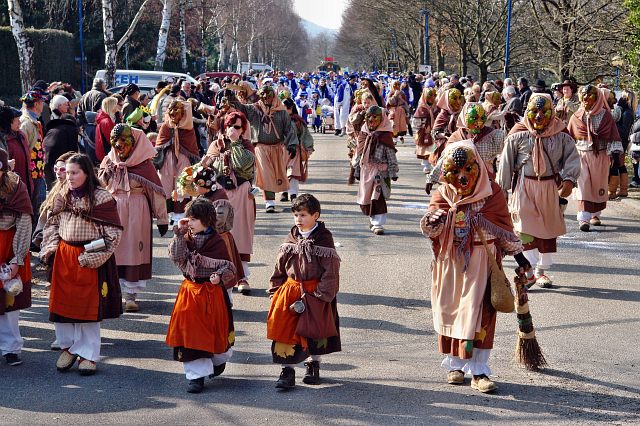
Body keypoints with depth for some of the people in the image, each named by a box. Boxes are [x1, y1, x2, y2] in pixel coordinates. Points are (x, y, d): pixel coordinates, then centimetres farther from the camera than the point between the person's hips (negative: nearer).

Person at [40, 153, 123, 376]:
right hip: (63, 256, 5)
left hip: (89, 258, -5)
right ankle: (68, 346, 25)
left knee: (89, 306, 3)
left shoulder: (102, 198, -9)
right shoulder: (62, 197, 8)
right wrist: (49, 248, 3)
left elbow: (113, 232, -10)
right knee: (62, 304, 7)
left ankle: (88, 354, 14)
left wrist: (93, 256, -16)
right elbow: (52, 224, 18)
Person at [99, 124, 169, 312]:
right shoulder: (108, 162, 7)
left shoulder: (144, 164, -4)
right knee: (112, 252, 2)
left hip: (137, 214, -3)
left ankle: (131, 295, 4)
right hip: (112, 211, 3)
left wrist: (162, 219, -2)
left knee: (133, 252, -1)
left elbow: (157, 191, -3)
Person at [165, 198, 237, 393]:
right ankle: (197, 375, 4)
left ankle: (220, 359, 40)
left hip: (211, 292, -4)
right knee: (190, 333, -1)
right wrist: (179, 233, -14)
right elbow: (176, 256, -12)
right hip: (190, 290, 4)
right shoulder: (187, 239, 3)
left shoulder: (216, 241, -10)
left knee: (214, 331, 9)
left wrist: (220, 276, -26)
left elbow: (229, 267, -6)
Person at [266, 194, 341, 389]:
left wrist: (322, 294, -15)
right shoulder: (291, 239, 5)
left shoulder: (324, 239, -9)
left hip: (315, 294, -3)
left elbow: (331, 270, -10)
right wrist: (275, 290, 5)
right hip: (290, 292, 3)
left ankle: (313, 365, 29)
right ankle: (287, 371, 1)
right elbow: (279, 268, 11)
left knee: (316, 332, 8)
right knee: (286, 331, -5)